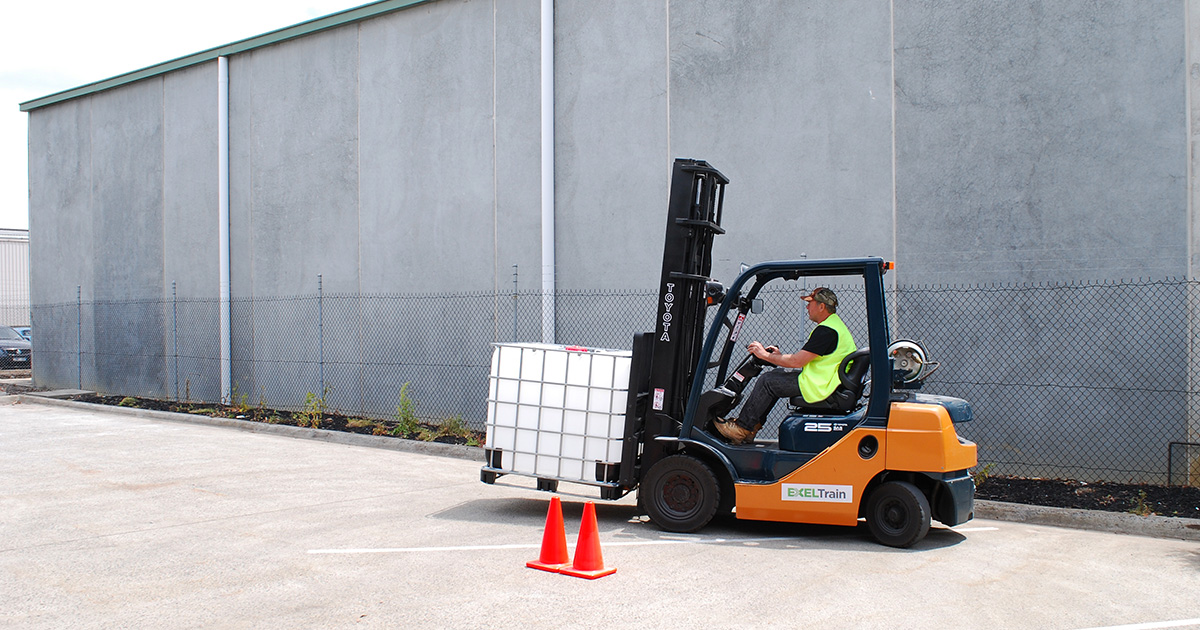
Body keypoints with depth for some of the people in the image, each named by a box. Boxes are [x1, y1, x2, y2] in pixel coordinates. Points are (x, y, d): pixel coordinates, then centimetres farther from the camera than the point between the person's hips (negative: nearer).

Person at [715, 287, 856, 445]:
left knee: (767, 381, -8)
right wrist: (780, 355, 11)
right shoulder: (834, 324, 14)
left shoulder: (826, 331, -21)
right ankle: (751, 426, 13)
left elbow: (797, 361, -21)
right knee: (776, 375, 15)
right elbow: (804, 359, 17)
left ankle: (743, 428, 1)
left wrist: (765, 355, -10)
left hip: (817, 387, -11)